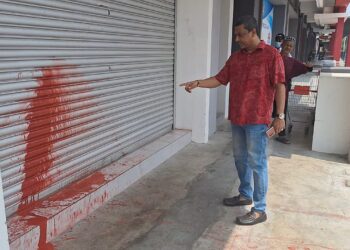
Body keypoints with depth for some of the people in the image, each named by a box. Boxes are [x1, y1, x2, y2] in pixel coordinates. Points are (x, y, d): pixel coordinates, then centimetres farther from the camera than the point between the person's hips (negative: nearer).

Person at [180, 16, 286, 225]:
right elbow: (220, 79, 13)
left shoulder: (271, 54, -8)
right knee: (240, 159, 16)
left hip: (258, 120, -7)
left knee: (257, 163, -2)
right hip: (237, 118, 7)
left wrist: (280, 116, -13)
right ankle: (245, 195, 35)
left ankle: (260, 210, 7)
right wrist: (197, 83, -2)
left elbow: (280, 86, -10)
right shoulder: (235, 57, 11)